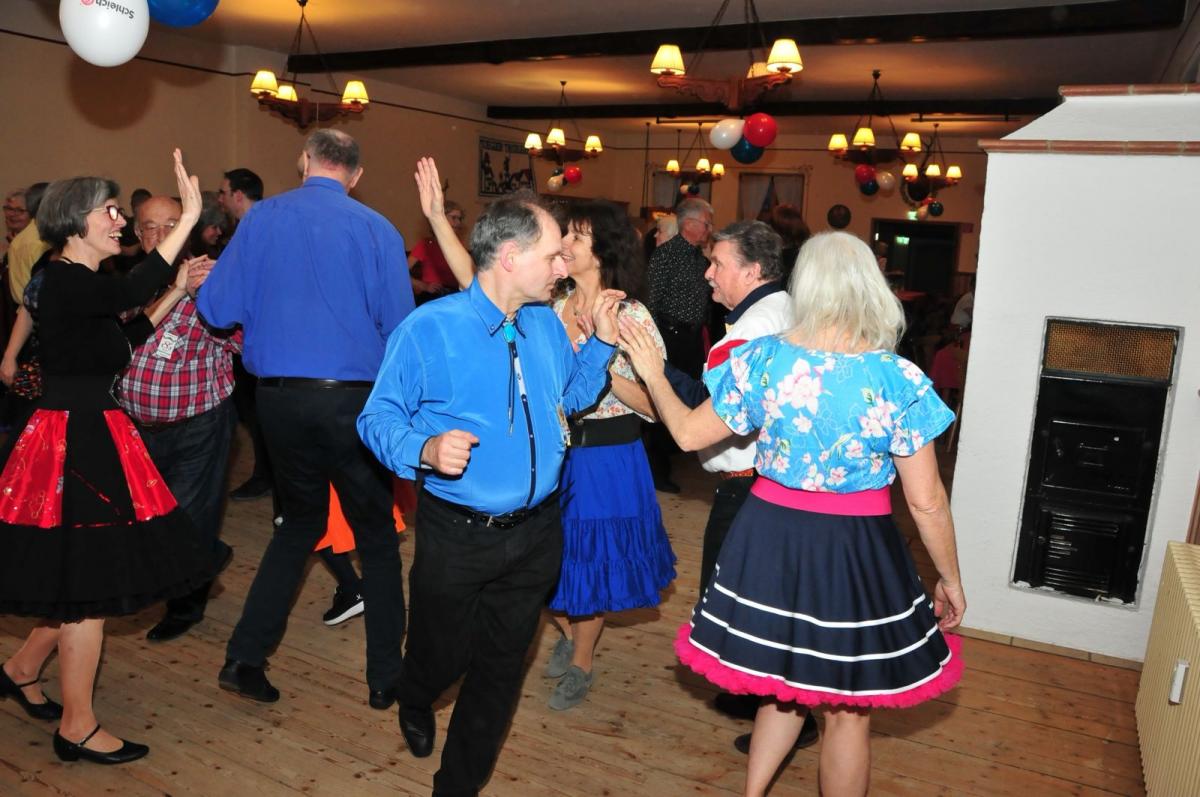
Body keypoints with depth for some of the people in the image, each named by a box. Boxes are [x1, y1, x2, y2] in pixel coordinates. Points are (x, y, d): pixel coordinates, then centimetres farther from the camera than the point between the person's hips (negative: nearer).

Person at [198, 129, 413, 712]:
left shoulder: (261, 218, 2)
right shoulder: (375, 229, -5)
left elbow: (215, 310, 1)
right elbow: (400, 327, -7)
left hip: (279, 397, 3)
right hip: (352, 399, -3)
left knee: (299, 523, 23)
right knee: (375, 533, 12)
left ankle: (245, 657, 21)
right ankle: (385, 676, 20)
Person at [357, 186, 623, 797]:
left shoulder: (546, 324, 2)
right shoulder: (428, 328, -14)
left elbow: (571, 396, 16)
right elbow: (378, 418, -11)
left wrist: (602, 341, 3)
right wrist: (425, 448, -31)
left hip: (536, 533, 5)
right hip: (457, 535, -4)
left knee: (501, 668, 16)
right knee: (441, 656, 17)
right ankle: (414, 708, 57)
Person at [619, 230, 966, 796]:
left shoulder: (762, 359, -9)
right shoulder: (899, 380, -15)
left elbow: (689, 433, 2)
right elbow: (925, 501, -10)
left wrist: (653, 375, 17)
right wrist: (949, 579, 6)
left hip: (769, 539, 3)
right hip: (856, 550, -3)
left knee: (785, 684, 26)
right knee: (848, 710, 18)